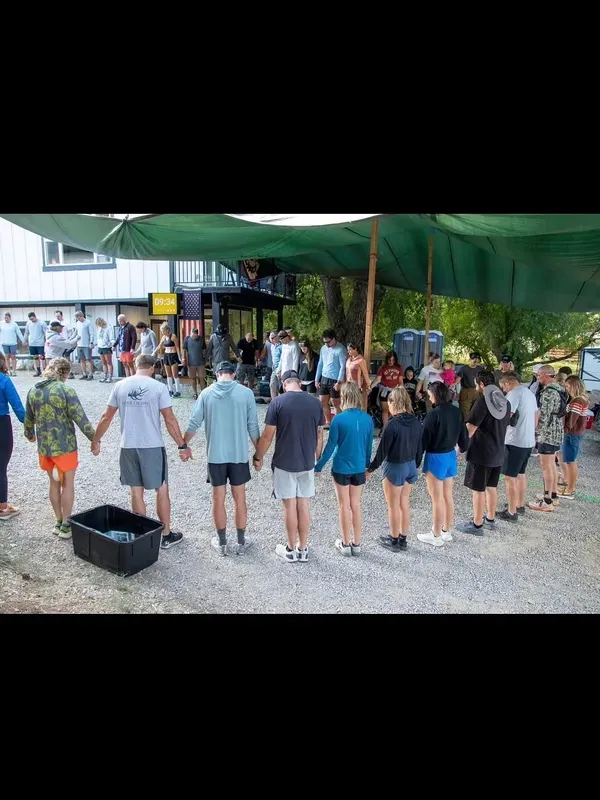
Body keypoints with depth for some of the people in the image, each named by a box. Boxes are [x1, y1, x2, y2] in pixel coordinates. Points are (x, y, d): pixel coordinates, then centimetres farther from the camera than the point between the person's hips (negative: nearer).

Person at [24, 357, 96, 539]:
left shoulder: (33, 391, 3)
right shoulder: (66, 390, -15)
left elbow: (29, 418, 14)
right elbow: (80, 418, -16)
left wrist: (29, 435, 32)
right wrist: (94, 438, -7)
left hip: (44, 446, 5)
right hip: (64, 446, -5)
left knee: (54, 484, 18)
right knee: (67, 485, 8)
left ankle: (58, 522, 27)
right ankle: (66, 526, 14)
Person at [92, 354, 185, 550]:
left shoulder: (120, 386, 2)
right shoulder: (158, 387, -8)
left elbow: (106, 417, 8)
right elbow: (170, 419, -9)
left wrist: (96, 440, 21)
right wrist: (182, 445, -2)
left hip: (128, 446, 3)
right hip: (153, 446, -3)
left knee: (136, 492, 13)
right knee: (161, 490, 9)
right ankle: (166, 535, 18)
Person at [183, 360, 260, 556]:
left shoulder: (206, 393, -4)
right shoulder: (246, 393, -7)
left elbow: (194, 423, 0)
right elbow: (253, 427, -6)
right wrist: (258, 453, 5)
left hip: (215, 455, 1)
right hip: (239, 455, -1)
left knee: (218, 499, 13)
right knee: (239, 499, 12)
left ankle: (221, 543, 25)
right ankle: (241, 542, 25)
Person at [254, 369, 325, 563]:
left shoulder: (277, 402, -12)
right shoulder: (316, 402, -1)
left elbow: (267, 436, -10)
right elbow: (319, 436, 6)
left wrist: (258, 457, 6)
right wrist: (316, 459, 20)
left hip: (284, 463, -3)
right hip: (307, 463, 3)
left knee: (290, 506, 8)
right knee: (304, 506, 13)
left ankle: (291, 550, 21)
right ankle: (303, 549, 24)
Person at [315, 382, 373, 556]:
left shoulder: (339, 419, -18)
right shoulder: (367, 419, -5)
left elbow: (330, 446, -13)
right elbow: (369, 446, 4)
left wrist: (318, 466, -1)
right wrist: (367, 466, 19)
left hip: (341, 468, -3)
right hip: (359, 469, 4)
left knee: (344, 506, 10)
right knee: (356, 505, 15)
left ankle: (346, 544, 22)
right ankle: (356, 544, 25)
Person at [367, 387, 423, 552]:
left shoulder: (393, 424, -23)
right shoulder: (416, 422, -2)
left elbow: (383, 450, -18)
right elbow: (420, 447, 6)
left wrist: (371, 468, -6)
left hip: (395, 467, -7)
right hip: (411, 466, 7)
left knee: (393, 506, 9)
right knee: (404, 503, 19)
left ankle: (394, 541, 23)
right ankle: (403, 539, 30)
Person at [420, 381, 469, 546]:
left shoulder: (434, 413, -21)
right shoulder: (456, 411, 0)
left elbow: (424, 439, -17)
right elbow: (463, 435, 9)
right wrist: (462, 448, 30)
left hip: (436, 458, -7)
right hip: (451, 456, 8)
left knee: (437, 499, 4)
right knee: (447, 496, 18)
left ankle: (436, 536, 16)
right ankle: (447, 531, 31)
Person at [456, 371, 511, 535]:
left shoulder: (482, 402, -18)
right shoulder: (505, 402, 7)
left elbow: (470, 428, -20)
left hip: (481, 453, -8)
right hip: (498, 452, 8)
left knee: (478, 489, 1)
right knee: (492, 486, 19)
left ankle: (477, 525, 9)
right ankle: (491, 519, 31)